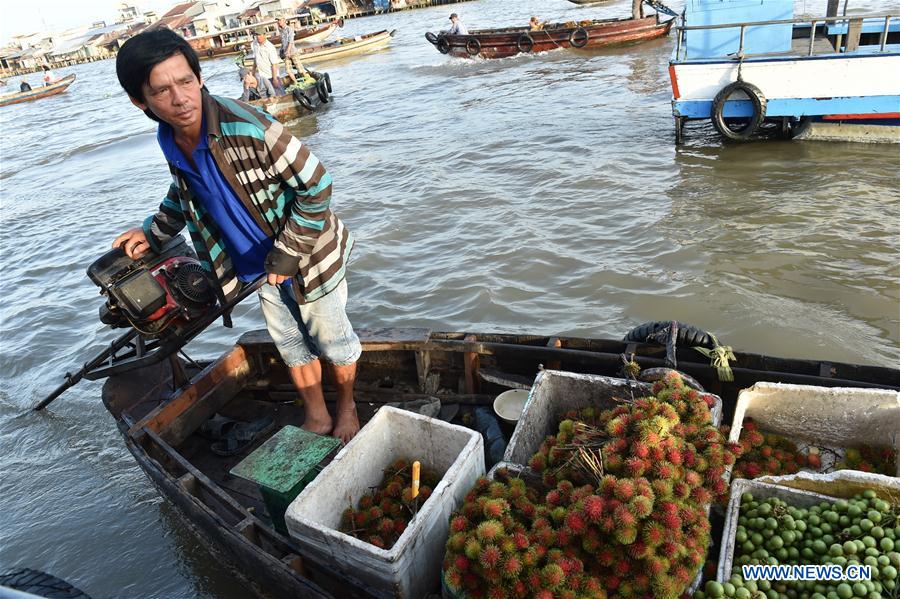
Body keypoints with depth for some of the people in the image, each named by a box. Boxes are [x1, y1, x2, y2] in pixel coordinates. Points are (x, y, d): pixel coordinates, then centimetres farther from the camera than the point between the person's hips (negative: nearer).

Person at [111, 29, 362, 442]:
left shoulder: (247, 127, -29)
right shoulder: (170, 142, -6)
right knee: (289, 344, 19)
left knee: (331, 340, 12)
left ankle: (346, 410, 39)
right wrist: (154, 232, 15)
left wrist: (288, 252, -20)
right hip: (264, 266, 7)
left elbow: (315, 186, -24)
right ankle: (316, 419, 40)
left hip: (308, 256, -6)